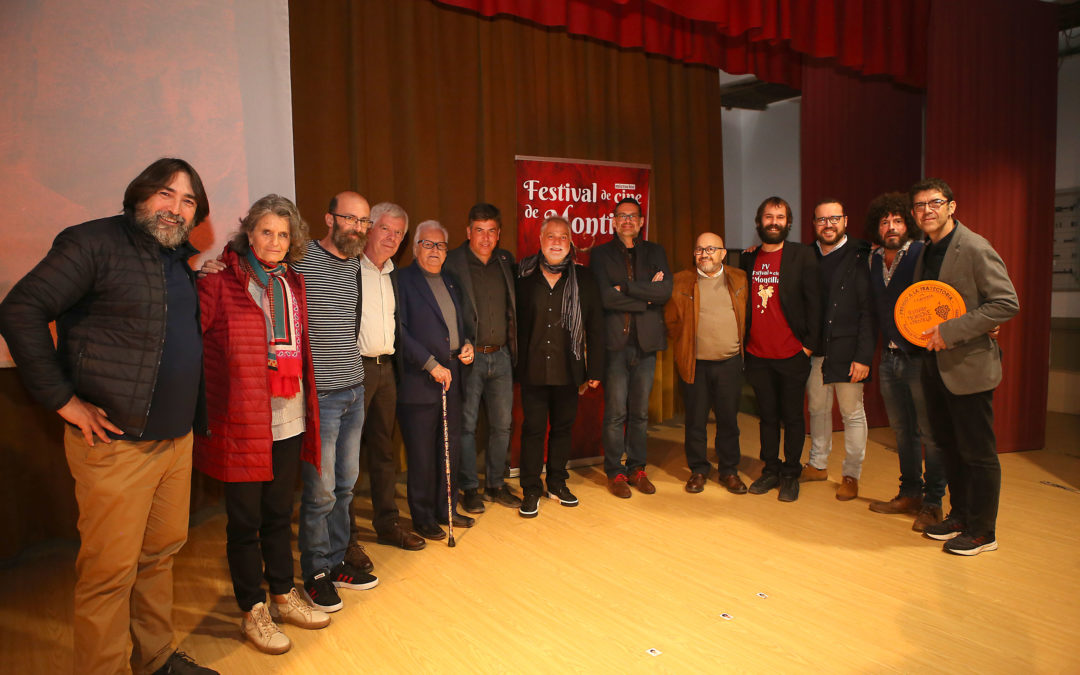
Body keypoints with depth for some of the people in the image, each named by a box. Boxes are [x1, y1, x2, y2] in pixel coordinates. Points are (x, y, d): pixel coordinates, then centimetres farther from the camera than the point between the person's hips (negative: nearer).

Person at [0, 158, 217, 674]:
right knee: (110, 570, 3)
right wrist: (62, 399, -15)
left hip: (177, 437, 7)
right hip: (116, 441, -7)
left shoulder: (181, 259, 14)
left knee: (161, 554, 17)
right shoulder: (96, 243, -9)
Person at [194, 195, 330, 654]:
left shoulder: (293, 283, 12)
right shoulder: (220, 283, -7)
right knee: (245, 518, 7)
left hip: (289, 419, 6)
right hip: (242, 421, -5)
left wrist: (305, 402, 16)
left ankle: (283, 596, 33)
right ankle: (253, 611, 24)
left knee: (279, 513, 17)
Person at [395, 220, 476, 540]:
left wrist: (466, 344, 5)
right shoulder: (402, 280, -6)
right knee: (422, 454, 3)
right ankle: (423, 518, 18)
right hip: (419, 380, -7)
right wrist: (431, 364, -16)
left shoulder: (450, 281, 17)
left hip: (451, 376, 7)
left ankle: (446, 510, 29)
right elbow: (400, 331, -14)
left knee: (451, 447, 14)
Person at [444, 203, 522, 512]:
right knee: (466, 425, 5)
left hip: (501, 356, 5)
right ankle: (469, 489, 20)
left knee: (502, 424, 11)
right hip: (469, 357, -5)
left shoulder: (506, 260, 10)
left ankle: (496, 484, 27)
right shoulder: (452, 262, -6)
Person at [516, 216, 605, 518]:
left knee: (563, 427, 13)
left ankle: (558, 482, 31)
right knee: (533, 428, 4)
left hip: (568, 369, 2)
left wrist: (595, 370, 2)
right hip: (533, 369, -1)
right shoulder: (524, 276, 0)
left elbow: (595, 326, 4)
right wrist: (515, 364, -4)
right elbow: (515, 322, 1)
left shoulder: (583, 278, 3)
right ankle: (531, 490, 17)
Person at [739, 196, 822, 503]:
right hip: (757, 355, 4)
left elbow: (814, 301, -5)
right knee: (767, 416, 13)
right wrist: (741, 341, 6)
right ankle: (770, 470, 25)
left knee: (792, 417, 7)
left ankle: (791, 474, 20)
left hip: (792, 354, -3)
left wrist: (810, 344, -10)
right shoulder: (749, 258, 7)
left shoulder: (802, 255, -4)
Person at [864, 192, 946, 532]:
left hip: (921, 357, -6)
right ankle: (910, 494, 27)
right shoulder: (873, 259, 10)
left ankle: (933, 503, 13)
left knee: (930, 433, 1)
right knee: (902, 431, 15)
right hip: (890, 359, 6)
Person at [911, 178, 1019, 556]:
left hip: (968, 366, -8)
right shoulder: (926, 253, 12)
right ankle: (960, 515, 32)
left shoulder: (974, 249, -13)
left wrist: (952, 330, -22)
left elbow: (1007, 303, -18)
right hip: (935, 365, 8)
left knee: (978, 453, 3)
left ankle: (982, 531, 16)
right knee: (948, 447, 17)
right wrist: (924, 330, 2)